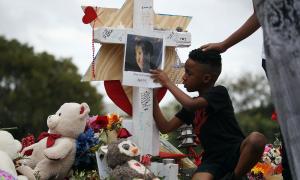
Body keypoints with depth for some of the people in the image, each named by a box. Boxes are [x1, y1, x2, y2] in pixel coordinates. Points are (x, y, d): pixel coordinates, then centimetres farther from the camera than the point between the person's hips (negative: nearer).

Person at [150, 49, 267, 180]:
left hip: (235, 152, -2)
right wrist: (153, 97, 7)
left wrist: (168, 83, -11)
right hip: (212, 159, 2)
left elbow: (191, 104, -23)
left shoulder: (219, 93, -5)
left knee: (256, 138, -37)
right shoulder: (191, 107, 16)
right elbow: (165, 128, 12)